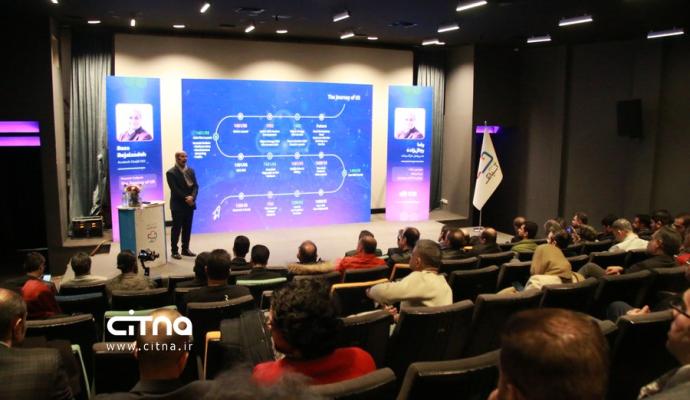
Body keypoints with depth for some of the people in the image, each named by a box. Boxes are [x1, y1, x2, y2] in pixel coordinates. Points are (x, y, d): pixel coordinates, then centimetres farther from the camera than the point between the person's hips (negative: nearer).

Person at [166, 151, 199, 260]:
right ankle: (174, 251, 6)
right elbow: (175, 189, -15)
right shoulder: (171, 173, -8)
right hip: (178, 205, -5)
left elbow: (195, 186, 3)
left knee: (187, 228, 10)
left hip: (190, 204, 6)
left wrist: (192, 197, -14)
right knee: (176, 228, 0)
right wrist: (186, 198, -19)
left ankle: (185, 249, 19)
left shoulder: (191, 171, 10)